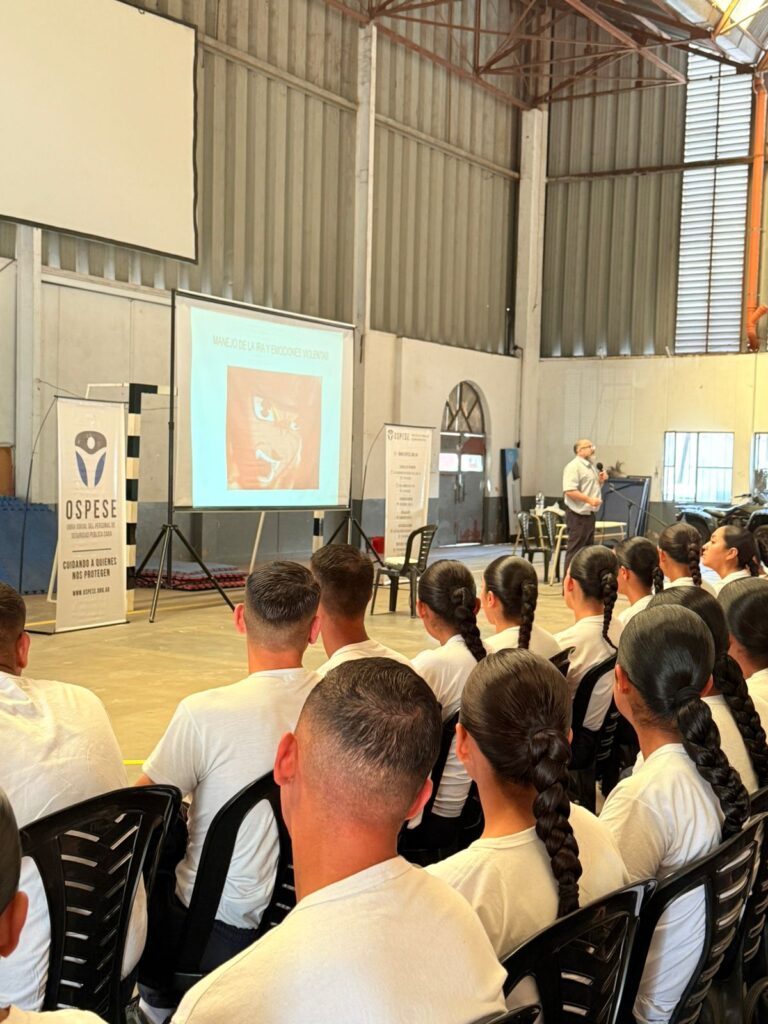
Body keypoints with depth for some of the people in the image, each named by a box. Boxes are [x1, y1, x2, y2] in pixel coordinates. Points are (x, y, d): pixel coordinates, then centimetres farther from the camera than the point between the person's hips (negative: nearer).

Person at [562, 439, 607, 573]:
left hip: (589, 513, 10)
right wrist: (589, 499, -27)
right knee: (575, 549, -6)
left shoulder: (592, 466, 16)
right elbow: (569, 491, -23)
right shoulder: (574, 466, -14)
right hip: (577, 514, -10)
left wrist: (599, 480, 10)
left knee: (588, 548, 14)